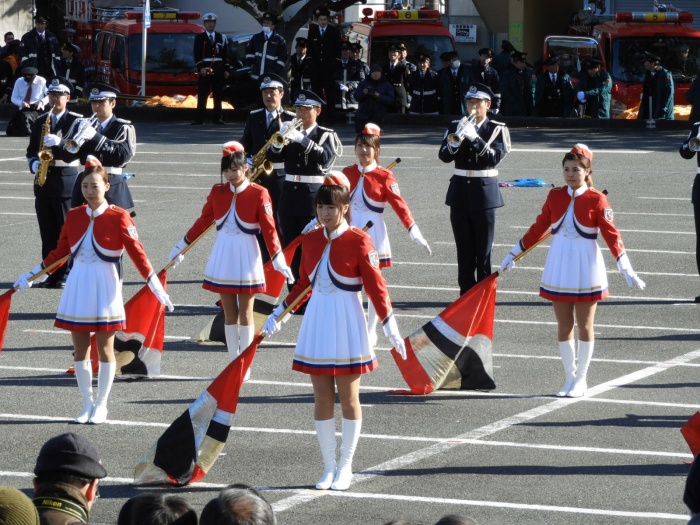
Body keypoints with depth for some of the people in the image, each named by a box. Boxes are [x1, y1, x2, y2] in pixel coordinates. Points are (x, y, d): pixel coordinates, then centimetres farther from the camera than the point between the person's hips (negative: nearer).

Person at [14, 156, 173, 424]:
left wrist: (155, 285, -17)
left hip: (105, 289, -4)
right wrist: (31, 276, 14)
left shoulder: (119, 217, -8)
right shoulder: (73, 216, 4)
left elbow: (137, 253, -11)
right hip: (77, 288, 4)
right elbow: (60, 251, 12)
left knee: (105, 348, 5)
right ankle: (87, 404, 17)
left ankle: (101, 406, 15)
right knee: (80, 349, 6)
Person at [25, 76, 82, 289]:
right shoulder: (40, 122, 15)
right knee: (47, 231, 5)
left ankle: (66, 274, 0)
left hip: (66, 180, -5)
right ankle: (51, 274, 10)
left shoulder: (76, 120, 0)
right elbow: (31, 150, 17)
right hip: (43, 181, 5)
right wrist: (34, 163, -4)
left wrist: (60, 143, -23)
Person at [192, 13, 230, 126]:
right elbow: (197, 55, -3)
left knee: (218, 95, 5)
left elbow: (225, 55, 11)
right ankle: (199, 119, -7)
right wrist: (200, 68, -14)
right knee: (202, 96, -5)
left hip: (218, 70, 3)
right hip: (205, 70, -3)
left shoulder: (221, 38, 12)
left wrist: (226, 70, 3)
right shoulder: (199, 38, 4)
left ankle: (217, 118, 10)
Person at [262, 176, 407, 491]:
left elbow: (376, 286, -11)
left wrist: (391, 330, -15)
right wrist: (277, 316, 20)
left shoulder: (359, 241, -10)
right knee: (322, 400, 5)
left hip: (347, 326, -4)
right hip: (316, 325, 4)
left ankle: (345, 467, 14)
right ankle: (329, 467, 14)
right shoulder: (310, 241, 5)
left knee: (348, 399, 5)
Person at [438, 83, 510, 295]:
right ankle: (466, 293, 12)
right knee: (464, 248, 6)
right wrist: (454, 141, -22)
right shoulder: (456, 126, 7)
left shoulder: (497, 129, -2)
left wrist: (474, 138, -24)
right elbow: (444, 156, -3)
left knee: (483, 249, -1)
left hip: (484, 191, -3)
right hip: (460, 190, 3)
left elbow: (495, 157, -15)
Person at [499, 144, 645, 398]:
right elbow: (538, 228, 10)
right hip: (558, 268, 3)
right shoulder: (555, 196, 1)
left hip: (586, 269, -3)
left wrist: (627, 269, -19)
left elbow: (611, 235, -12)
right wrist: (513, 254, 14)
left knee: (584, 326, 6)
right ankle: (570, 379, 16)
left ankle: (581, 380, 16)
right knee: (563, 326, 6)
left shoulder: (597, 200, -9)